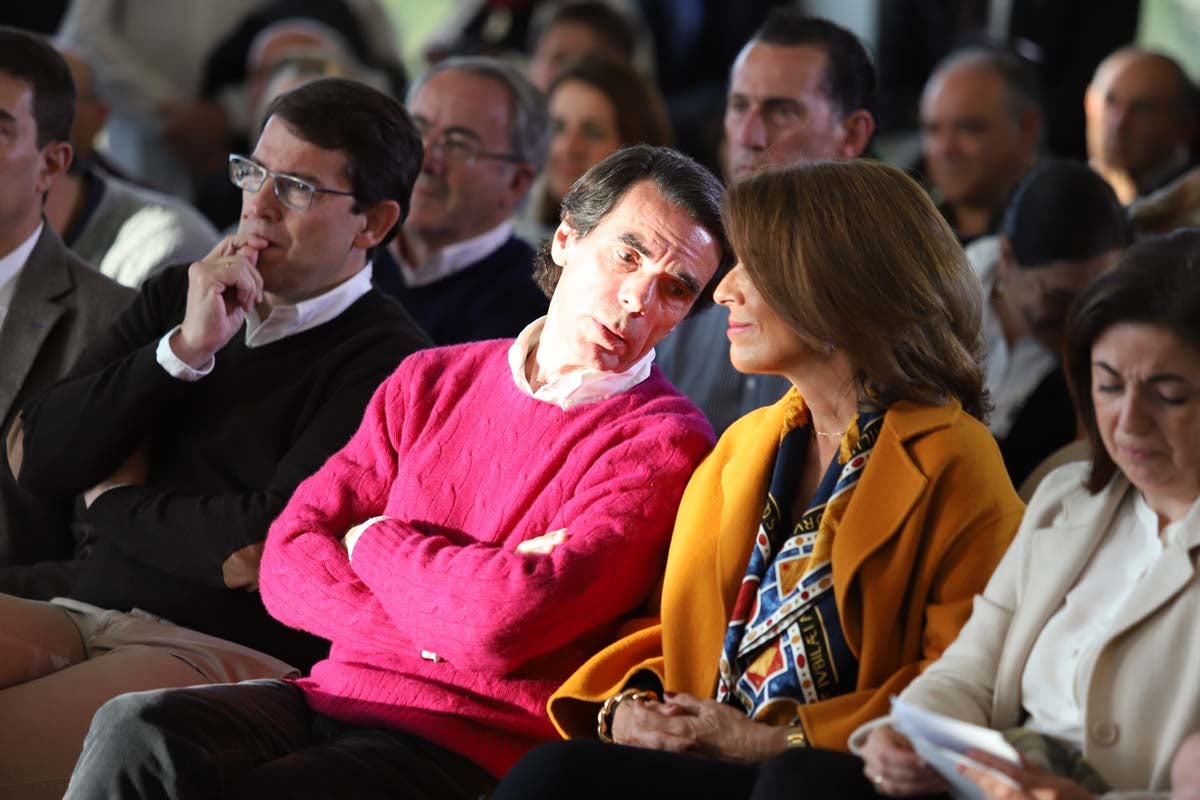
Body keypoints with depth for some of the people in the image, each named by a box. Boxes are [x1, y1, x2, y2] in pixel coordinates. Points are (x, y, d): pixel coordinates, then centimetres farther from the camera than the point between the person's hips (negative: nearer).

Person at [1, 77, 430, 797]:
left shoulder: (386, 360, -5)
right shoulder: (178, 295, 17)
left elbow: (272, 535, -15)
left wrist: (116, 502, 2)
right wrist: (184, 348, -3)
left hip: (228, 650, -6)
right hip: (85, 613, 6)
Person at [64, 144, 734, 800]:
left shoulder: (663, 444, -4)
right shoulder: (429, 382, 15)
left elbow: (508, 623, -18)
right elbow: (290, 562, 7)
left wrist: (374, 544, 1)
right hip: (338, 693, 6)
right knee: (137, 731, -24)